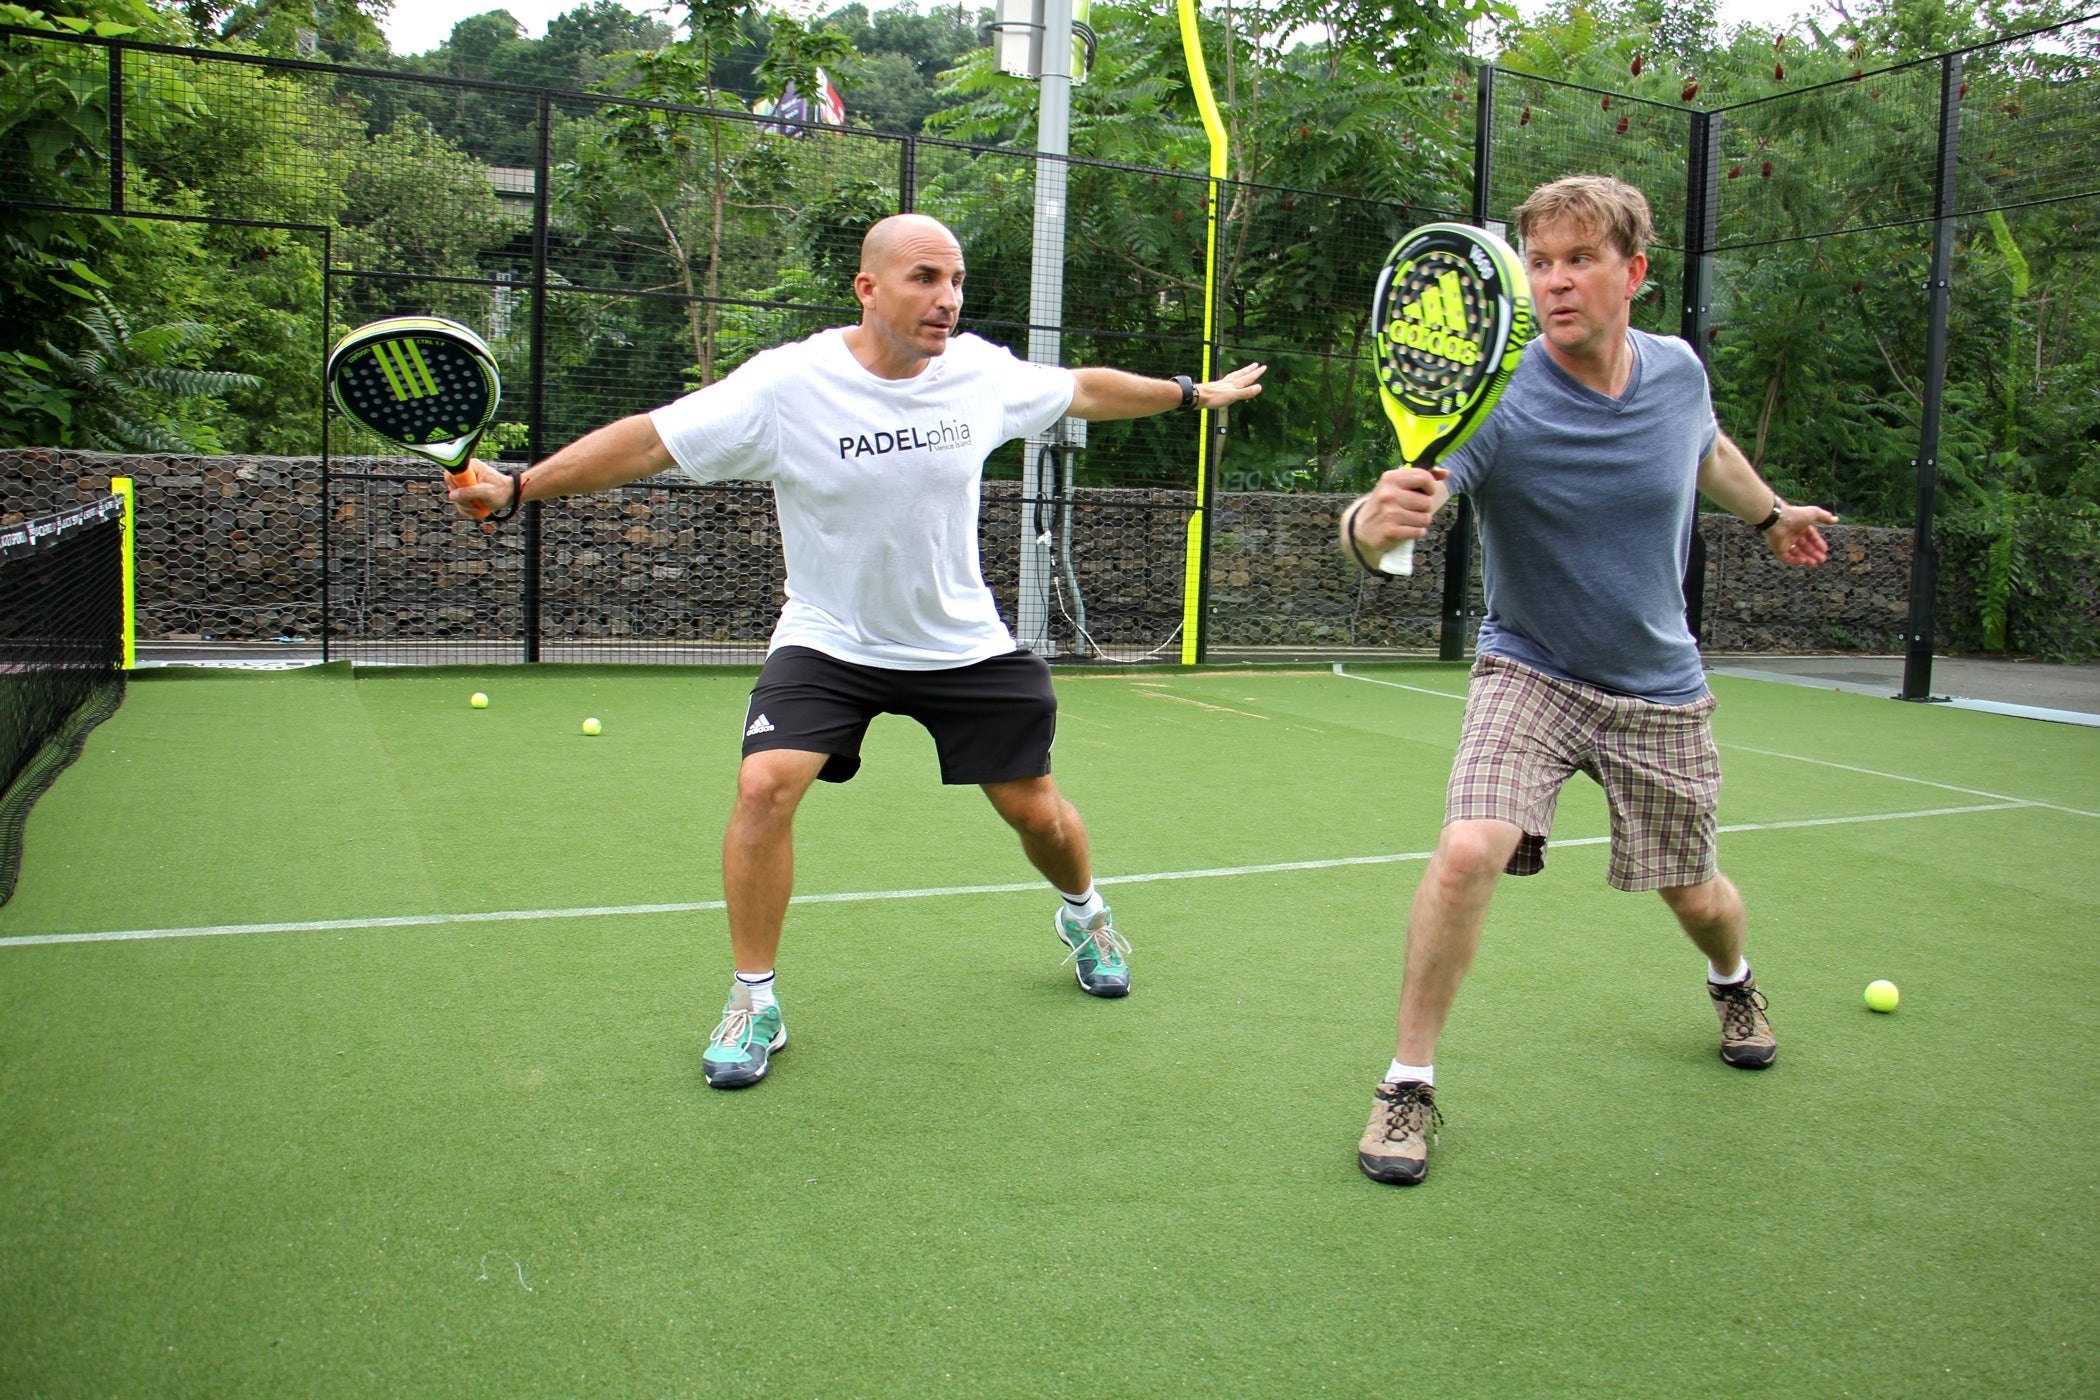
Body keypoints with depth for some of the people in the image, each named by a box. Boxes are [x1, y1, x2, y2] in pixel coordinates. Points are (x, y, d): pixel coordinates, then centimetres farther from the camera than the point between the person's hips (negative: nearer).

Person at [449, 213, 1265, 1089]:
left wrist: (1192, 394, 21)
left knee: (1033, 807, 7)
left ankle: (1084, 916, 43)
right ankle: (754, 1004, -4)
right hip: (828, 642, -2)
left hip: (966, 644, 3)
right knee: (765, 785, -23)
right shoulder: (786, 385, -19)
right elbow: (652, 439, -16)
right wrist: (517, 486, -21)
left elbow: (1085, 390, 10)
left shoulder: (983, 372, -8)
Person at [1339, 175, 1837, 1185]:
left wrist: (1770, 512, 35)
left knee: (1694, 895, 14)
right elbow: (1372, 520, -36)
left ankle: (1732, 980, 53)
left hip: (1660, 690, 4)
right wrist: (1374, 520, -60)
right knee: (1468, 850, -27)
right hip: (1529, 674, -3)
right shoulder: (1498, 405, -22)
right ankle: (1409, 1085, -9)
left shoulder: (1678, 369, -7)